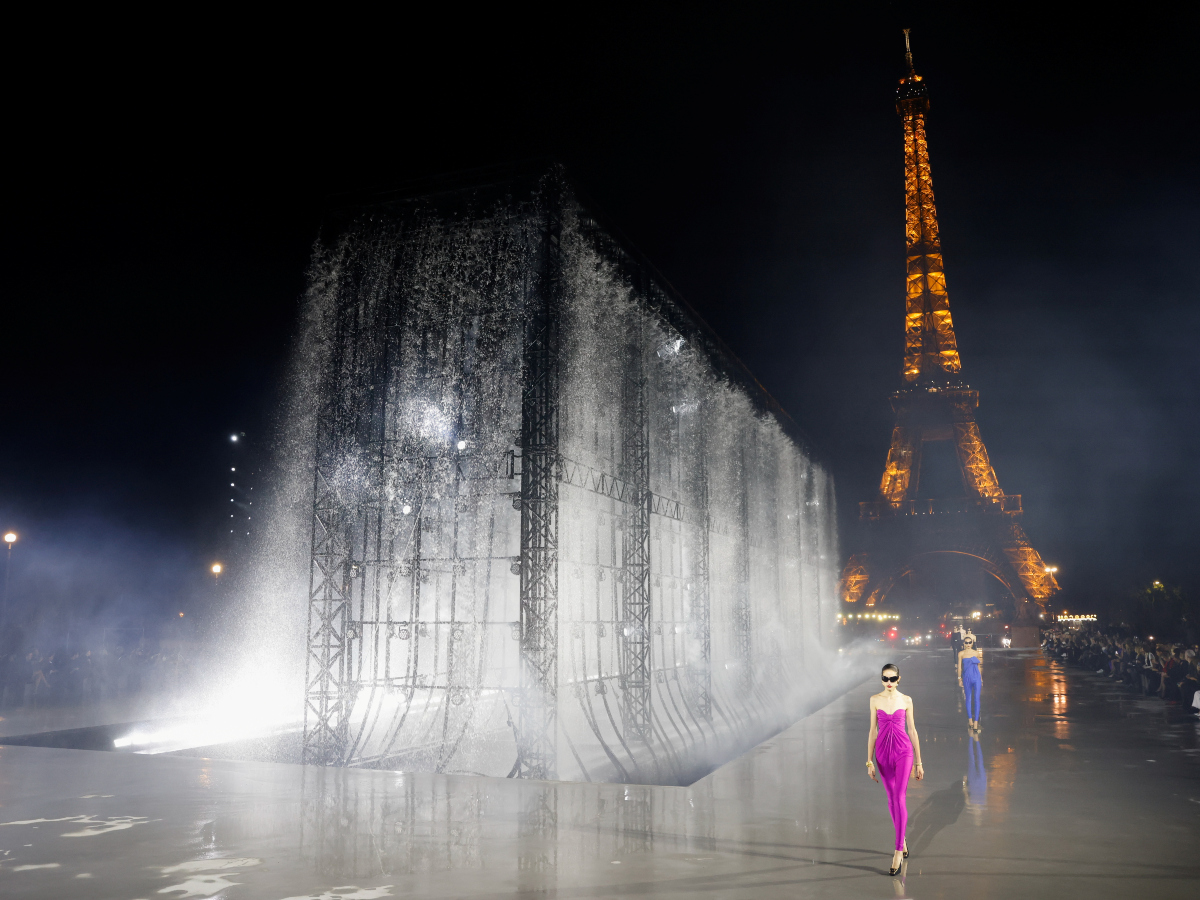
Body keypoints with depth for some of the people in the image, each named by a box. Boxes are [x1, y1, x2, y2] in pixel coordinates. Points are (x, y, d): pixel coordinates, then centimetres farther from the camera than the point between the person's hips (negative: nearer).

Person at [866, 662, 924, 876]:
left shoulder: (906, 700, -1)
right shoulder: (875, 700, 1)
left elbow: (912, 730, 4)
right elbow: (873, 731, 4)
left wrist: (918, 762, 6)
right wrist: (869, 761, 2)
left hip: (903, 751, -2)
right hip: (883, 752, 2)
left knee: (899, 799, -11)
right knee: (892, 799, 12)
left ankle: (898, 851, -6)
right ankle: (902, 840, 32)